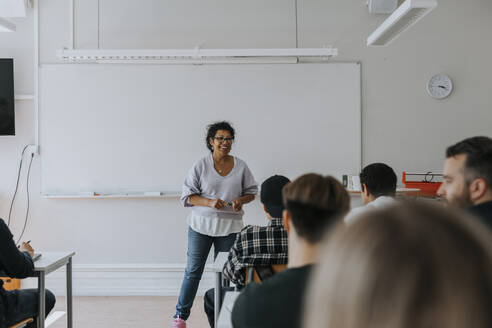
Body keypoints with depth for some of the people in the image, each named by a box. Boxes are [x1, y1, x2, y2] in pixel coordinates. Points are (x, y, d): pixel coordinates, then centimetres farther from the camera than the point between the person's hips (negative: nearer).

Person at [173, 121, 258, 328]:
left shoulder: (240, 166, 3)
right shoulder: (201, 166, -3)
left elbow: (251, 192, 12)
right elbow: (187, 196, -3)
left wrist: (241, 200, -11)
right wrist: (209, 202, -19)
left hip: (230, 226, 2)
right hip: (201, 225, -2)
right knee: (193, 271, 2)